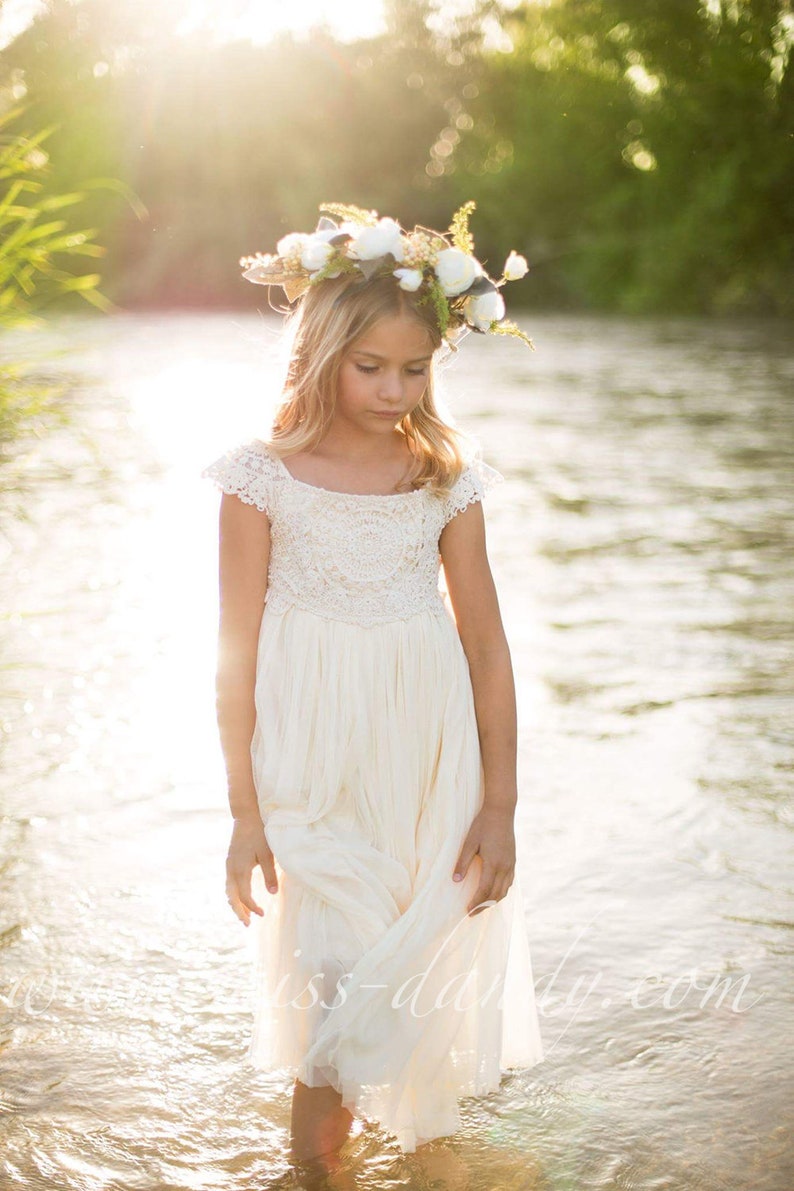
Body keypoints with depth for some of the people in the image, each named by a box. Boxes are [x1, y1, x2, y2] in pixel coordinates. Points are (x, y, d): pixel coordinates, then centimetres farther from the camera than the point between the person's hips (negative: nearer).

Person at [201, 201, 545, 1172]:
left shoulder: (447, 474, -2)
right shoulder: (264, 477, -8)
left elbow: (486, 644, 1)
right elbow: (237, 654, -5)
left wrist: (499, 804, 0)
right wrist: (245, 814, -4)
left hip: (427, 760, 2)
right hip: (311, 765, -2)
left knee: (424, 956, 11)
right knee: (333, 960, -4)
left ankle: (410, 1123, 42)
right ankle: (312, 1159, 24)